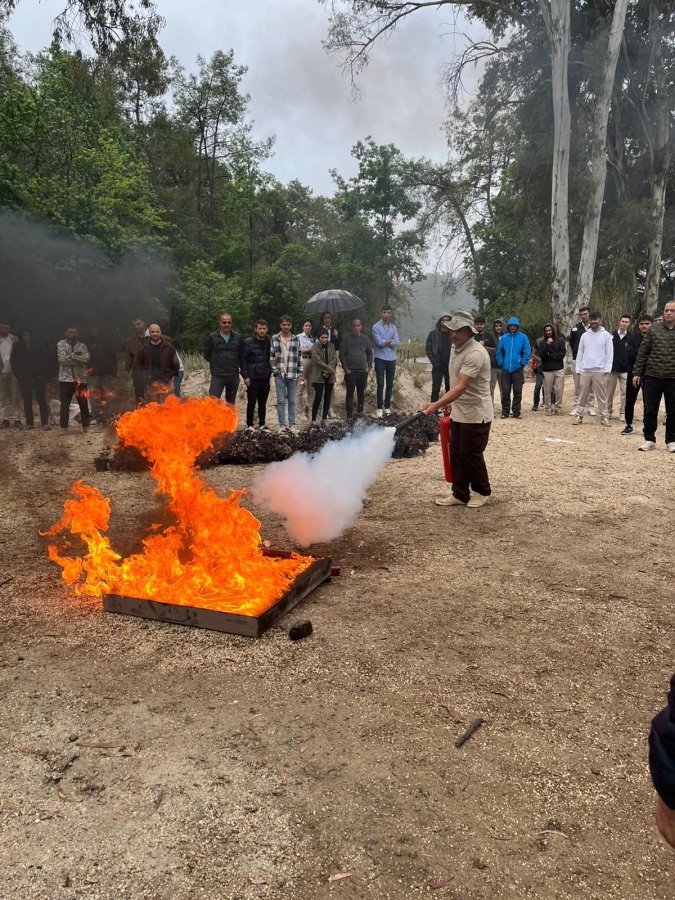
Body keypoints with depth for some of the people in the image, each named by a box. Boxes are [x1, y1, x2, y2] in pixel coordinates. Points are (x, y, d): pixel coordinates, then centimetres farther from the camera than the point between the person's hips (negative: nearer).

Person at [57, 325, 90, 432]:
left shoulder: (82, 345, 8)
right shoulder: (61, 344, 2)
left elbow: (86, 358, -10)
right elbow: (62, 359, -13)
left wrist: (71, 355, -13)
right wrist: (77, 356, -8)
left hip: (80, 378, 2)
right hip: (66, 378, -2)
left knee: (83, 403, 6)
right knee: (64, 404, -1)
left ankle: (86, 426, 16)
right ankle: (64, 427, 4)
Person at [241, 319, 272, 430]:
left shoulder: (269, 342, 4)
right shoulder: (248, 342, -5)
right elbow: (243, 359, -5)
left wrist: (270, 372, 4)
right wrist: (245, 376, -10)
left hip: (265, 378, 3)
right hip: (253, 378, -3)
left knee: (263, 403, 10)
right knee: (251, 403, 2)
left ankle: (262, 424, 22)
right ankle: (249, 425, 14)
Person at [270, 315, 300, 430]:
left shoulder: (295, 339, 7)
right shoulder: (274, 339, 1)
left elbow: (298, 357, 8)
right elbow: (271, 355, 2)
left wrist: (299, 373, 5)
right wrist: (275, 370, -5)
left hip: (292, 375, 2)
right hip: (280, 374, -1)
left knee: (292, 401, 7)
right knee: (281, 401, 2)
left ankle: (292, 425, 13)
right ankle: (282, 425, 8)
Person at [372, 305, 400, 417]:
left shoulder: (393, 327, 13)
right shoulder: (376, 326, -1)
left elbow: (396, 342, 0)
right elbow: (379, 341, -13)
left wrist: (384, 342, -8)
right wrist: (389, 342, -3)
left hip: (391, 358, 4)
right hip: (380, 358, -4)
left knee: (390, 384, 8)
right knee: (380, 384, -5)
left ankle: (387, 406, 17)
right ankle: (380, 407, -1)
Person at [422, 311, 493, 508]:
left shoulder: (475, 353, -23)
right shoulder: (456, 347, 8)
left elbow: (461, 387, -31)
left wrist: (436, 405, -39)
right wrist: (451, 403, 19)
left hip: (476, 415, -8)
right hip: (458, 413, 9)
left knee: (471, 455, 2)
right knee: (456, 454, 10)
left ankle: (481, 492, 22)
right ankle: (460, 494, 19)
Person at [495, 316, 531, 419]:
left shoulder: (523, 337, 0)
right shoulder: (503, 338, 6)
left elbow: (527, 352, 0)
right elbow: (499, 352, 10)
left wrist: (522, 363, -7)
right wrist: (501, 363, 0)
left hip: (518, 369, -1)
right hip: (506, 369, 1)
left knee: (517, 391, 3)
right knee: (505, 391, 3)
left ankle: (516, 412, 11)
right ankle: (505, 411, 11)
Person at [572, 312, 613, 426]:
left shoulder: (606, 335, 2)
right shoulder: (584, 335, 10)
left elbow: (609, 353, -1)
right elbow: (580, 353, 11)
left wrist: (607, 369, -9)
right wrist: (578, 369, 5)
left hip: (600, 371, -3)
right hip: (585, 371, 3)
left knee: (602, 396, 0)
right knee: (582, 395, 5)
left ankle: (605, 416, 5)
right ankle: (578, 415, 8)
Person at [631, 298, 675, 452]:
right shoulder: (654, 330, 3)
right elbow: (642, 353, 4)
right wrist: (636, 372, -1)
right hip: (652, 377, 0)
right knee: (650, 410, 4)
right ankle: (649, 440, 16)